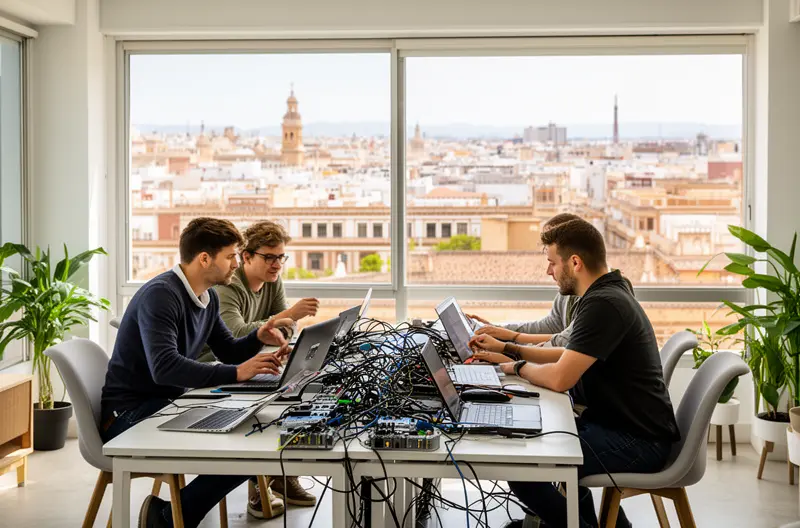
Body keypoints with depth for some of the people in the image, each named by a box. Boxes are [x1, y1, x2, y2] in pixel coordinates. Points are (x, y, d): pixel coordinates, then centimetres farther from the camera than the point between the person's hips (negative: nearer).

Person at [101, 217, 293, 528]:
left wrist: (258, 338, -3)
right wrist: (236, 373, -37)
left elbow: (228, 351, 19)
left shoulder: (208, 298, 8)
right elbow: (164, 368, -33)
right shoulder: (160, 295, -21)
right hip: (131, 415, -9)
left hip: (168, 404, 10)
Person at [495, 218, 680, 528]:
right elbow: (572, 359, 24)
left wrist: (518, 367, -5)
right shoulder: (606, 294, 12)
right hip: (620, 424, 11)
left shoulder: (603, 305, -20)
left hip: (638, 442, -11)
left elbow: (559, 379, -24)